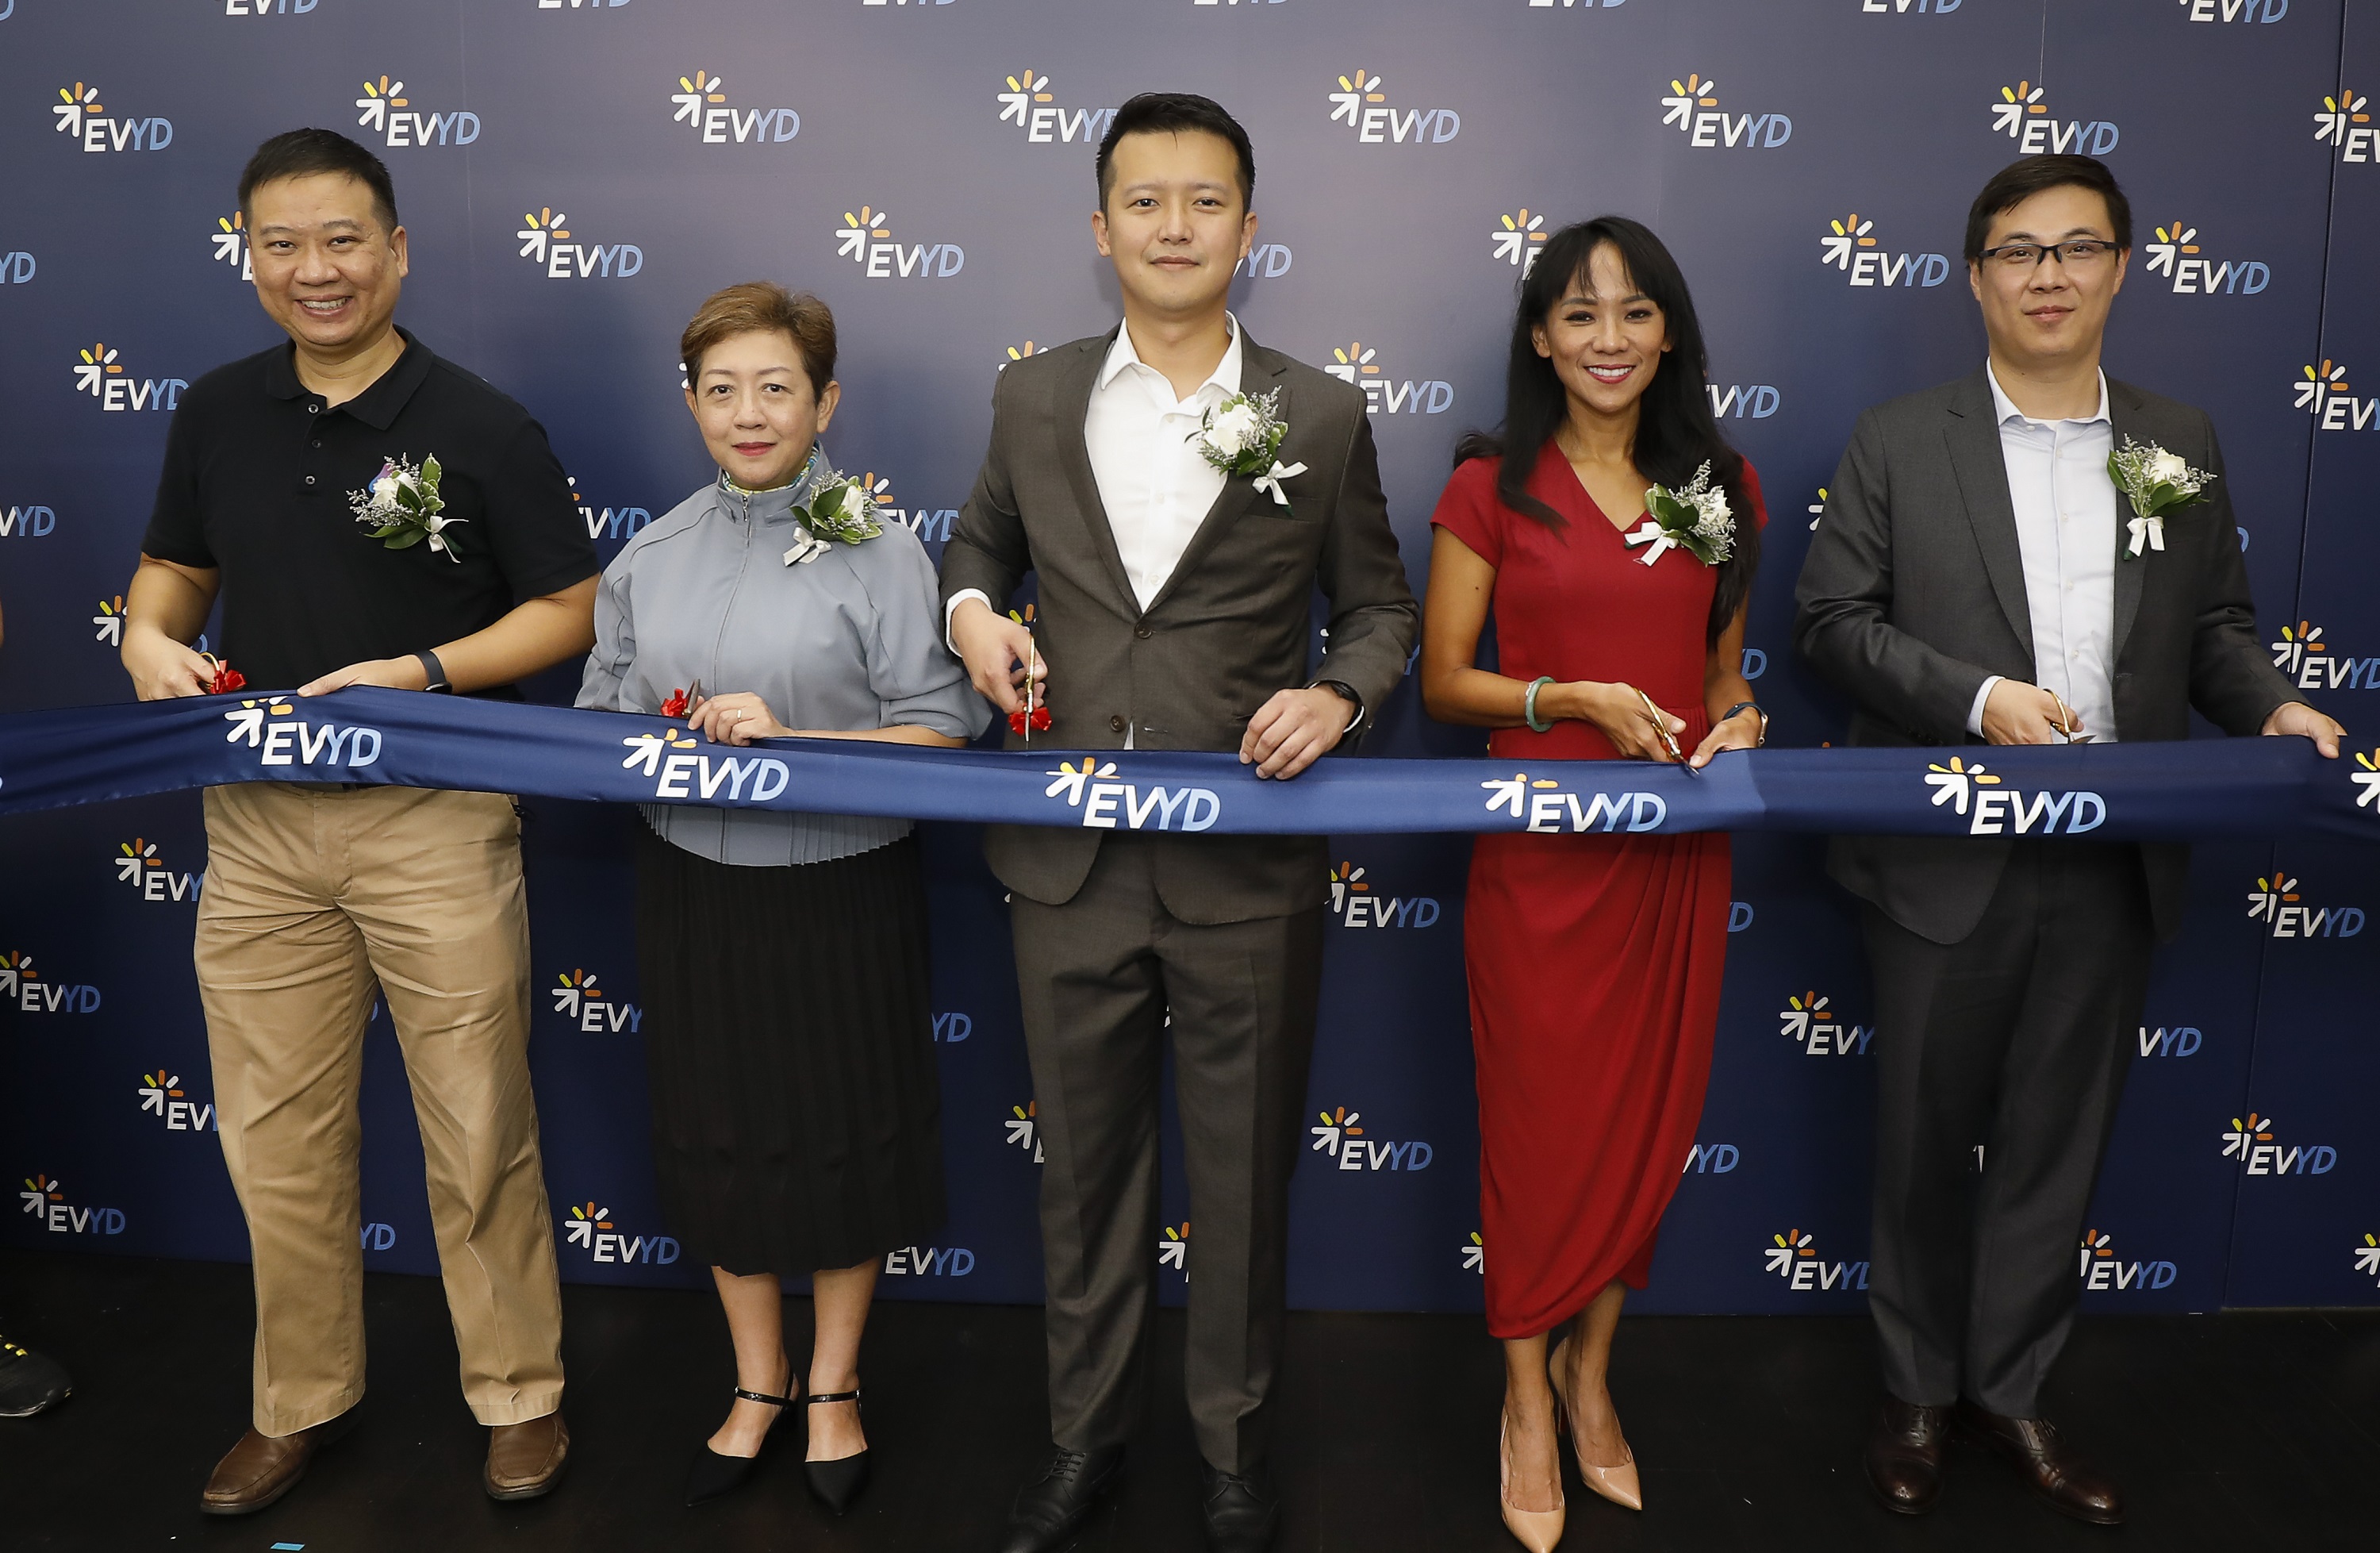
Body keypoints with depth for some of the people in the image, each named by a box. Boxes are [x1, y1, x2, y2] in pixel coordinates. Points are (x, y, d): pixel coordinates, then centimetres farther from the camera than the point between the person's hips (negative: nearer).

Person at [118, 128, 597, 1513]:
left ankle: (521, 1396, 23)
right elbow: (173, 565, 19)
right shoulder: (220, 415, 7)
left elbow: (572, 612, -5)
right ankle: (303, 1399, 31)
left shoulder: (482, 427, -7)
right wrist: (151, 638, -3)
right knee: (277, 1135, 12)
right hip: (259, 817, 4)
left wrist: (420, 672, -18)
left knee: (478, 1132, 4)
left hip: (433, 815, -4)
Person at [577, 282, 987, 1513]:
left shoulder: (877, 547, -8)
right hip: (693, 890, 4)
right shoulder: (651, 556, 5)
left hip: (839, 892, -3)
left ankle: (832, 1386, 32)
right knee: (719, 1137, 14)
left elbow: (939, 730, -13)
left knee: (841, 1139, 9)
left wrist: (789, 740, -23)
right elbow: (599, 715, 9)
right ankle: (758, 1387, 35)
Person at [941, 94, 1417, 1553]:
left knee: (1245, 1175, 12)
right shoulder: (1034, 398, 4)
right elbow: (981, 540, 20)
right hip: (1071, 863, 2)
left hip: (1250, 867, -1)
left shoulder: (1323, 416, -1)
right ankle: (1086, 1436, 36)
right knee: (1084, 1168, 15)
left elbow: (1380, 608, 7)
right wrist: (971, 605, -2)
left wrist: (1340, 694, -13)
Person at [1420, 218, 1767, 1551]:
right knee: (1543, 1127, 5)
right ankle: (1529, 1398, 26)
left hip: (1679, 853, 4)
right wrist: (1577, 699, -17)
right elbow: (1443, 682, -3)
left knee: (1654, 1120, 12)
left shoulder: (1723, 483, 8)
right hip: (1542, 854, -3)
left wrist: (1735, 717, -5)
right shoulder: (1495, 488, -2)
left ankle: (1592, 1369, 34)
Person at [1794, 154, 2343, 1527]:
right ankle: (1920, 1390, 30)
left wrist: (2273, 707, -9)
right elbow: (1836, 617, -5)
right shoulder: (1899, 442, 0)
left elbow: (2218, 622, 11)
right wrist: (1977, 699, -18)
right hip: (1950, 858, -2)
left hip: (2116, 862, 3)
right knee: (1927, 1136, 11)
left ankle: (2011, 1387, 31)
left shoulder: (2183, 443, 9)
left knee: (2058, 1141, 13)